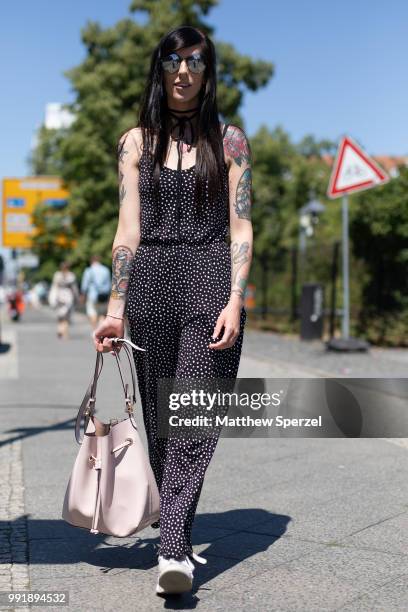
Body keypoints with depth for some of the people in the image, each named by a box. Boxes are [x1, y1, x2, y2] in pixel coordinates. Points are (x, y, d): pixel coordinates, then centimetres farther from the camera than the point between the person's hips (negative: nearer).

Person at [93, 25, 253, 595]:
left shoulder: (229, 139, 8)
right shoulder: (136, 141, 12)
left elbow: (241, 229, 2)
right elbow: (128, 231, 7)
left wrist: (235, 300, -10)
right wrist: (115, 307, 1)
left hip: (210, 283, -2)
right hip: (151, 283, 2)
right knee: (160, 419, 7)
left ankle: (173, 547, -12)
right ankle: (177, 537, 19)